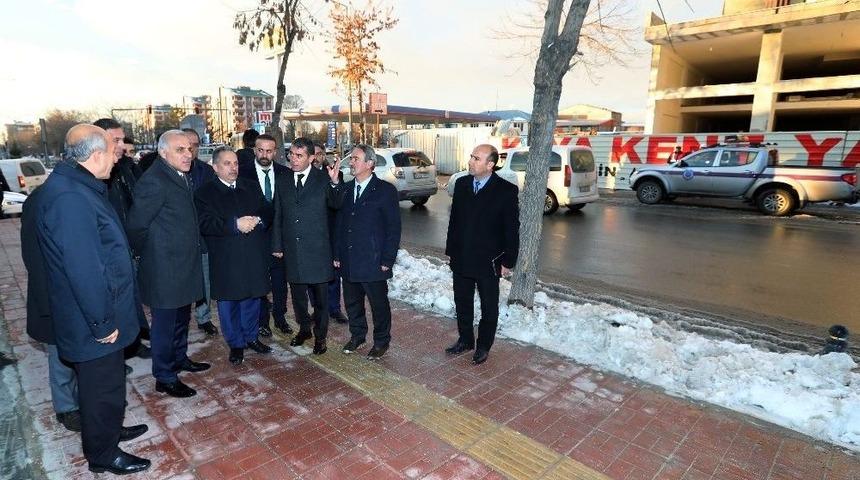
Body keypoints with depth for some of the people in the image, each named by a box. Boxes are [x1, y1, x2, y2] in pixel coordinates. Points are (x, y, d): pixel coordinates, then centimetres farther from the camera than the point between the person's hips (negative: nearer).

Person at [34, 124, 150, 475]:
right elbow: (84, 270, -28)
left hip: (101, 313, 10)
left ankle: (109, 429, 46)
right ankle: (103, 455, 30)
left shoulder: (75, 186, 7)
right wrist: (101, 322, -20)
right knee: (102, 387, 10)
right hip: (93, 323, -10)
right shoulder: (70, 198, -27)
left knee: (108, 381, 26)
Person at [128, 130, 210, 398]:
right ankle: (165, 378, 20)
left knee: (181, 318, 23)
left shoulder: (181, 176, 8)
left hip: (185, 265, 9)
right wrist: (148, 255, -7)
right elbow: (136, 225, -19)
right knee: (164, 323, 6)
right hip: (165, 270, -9)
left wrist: (191, 252, 13)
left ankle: (180, 358, 41)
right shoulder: (154, 181, -21)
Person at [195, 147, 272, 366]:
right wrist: (235, 224, -24)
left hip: (254, 256, 3)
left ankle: (251, 337, 33)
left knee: (252, 299, 15)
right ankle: (235, 344, 24)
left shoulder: (251, 187, 11)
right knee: (228, 303, 7)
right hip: (226, 261, -3)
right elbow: (205, 224, -14)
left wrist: (258, 221, -15)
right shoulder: (204, 193, -2)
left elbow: (268, 212, 7)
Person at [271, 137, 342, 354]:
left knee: (320, 295, 8)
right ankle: (304, 329, 38)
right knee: (297, 293, 17)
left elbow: (336, 204, -13)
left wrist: (335, 182, -31)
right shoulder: (283, 181, 6)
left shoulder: (323, 179, -5)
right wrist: (277, 245, 7)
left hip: (317, 249, -4)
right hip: (292, 249, 4)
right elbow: (277, 216, 10)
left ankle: (320, 336, 25)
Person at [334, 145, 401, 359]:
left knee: (379, 303, 7)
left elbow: (393, 228, -8)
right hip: (348, 261, 5)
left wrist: (387, 260, -12)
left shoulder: (386, 190, -8)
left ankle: (381, 341, 26)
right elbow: (340, 223, 13)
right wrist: (337, 254, 8)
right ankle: (357, 335, 38)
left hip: (373, 261, -5)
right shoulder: (346, 189, 9)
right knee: (352, 302, 16)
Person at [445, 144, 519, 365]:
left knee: (489, 307, 12)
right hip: (461, 259, 4)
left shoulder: (506, 190, -12)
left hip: (488, 262, -4)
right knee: (462, 303, 17)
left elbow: (512, 229, -8)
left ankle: (483, 346, 30)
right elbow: (454, 220, 9)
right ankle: (465, 340, 37)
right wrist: (451, 250, 9)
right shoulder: (461, 184, 2)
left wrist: (508, 262, -8)